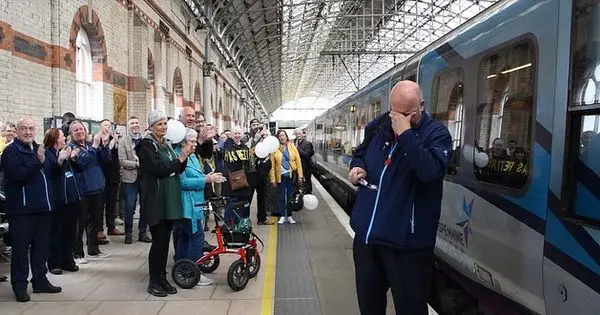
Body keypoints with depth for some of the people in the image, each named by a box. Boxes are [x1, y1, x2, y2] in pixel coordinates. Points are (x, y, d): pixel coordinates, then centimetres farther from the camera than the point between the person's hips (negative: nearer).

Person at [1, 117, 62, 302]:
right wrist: (37, 161, -25)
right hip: (21, 209, -7)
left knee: (42, 245, 13)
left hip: (42, 206, 7)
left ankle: (40, 280, 24)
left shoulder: (38, 149, 16)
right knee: (20, 248, 0)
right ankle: (19, 285, 10)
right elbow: (17, 174, -21)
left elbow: (49, 171, 23)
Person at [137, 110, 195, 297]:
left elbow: (177, 170, 12)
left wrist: (185, 156, -5)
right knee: (158, 241, -2)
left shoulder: (167, 144, 14)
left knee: (165, 240, 11)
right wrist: (180, 158, -17)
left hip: (169, 200, 7)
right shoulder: (146, 145, -8)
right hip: (155, 201, -7)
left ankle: (162, 278, 21)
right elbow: (158, 169, -20)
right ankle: (154, 281, 11)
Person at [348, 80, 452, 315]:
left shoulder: (436, 134, -10)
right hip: (366, 235, 5)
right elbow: (360, 153, 22)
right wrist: (357, 167, 0)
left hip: (406, 241, -5)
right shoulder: (378, 126, 5)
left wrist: (406, 133, -26)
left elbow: (431, 171, -29)